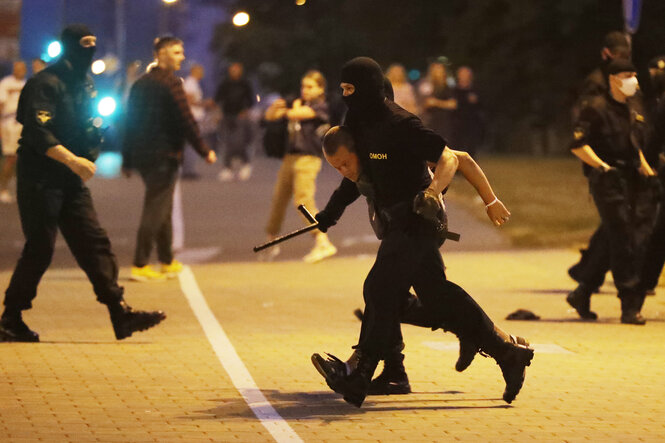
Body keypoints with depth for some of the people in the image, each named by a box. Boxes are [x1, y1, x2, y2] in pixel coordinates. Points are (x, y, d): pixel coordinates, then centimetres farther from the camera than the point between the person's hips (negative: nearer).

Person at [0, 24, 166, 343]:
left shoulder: (84, 85, 14)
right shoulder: (46, 84, -14)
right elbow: (37, 133, -24)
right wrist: (72, 160, -31)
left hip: (72, 182, 8)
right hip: (40, 181, -8)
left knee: (94, 243, 2)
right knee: (40, 249, -5)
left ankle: (120, 314, 0)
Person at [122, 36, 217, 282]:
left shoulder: (140, 84, 14)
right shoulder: (170, 82, -11)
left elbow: (130, 122, 15)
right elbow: (185, 120, -15)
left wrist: (127, 160, 19)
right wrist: (204, 150, -8)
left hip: (142, 157, 8)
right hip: (164, 155, -8)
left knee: (162, 208, 18)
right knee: (155, 210, -6)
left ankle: (168, 262, 25)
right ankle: (140, 265, -10)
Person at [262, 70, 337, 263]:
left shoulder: (320, 106, -3)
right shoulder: (298, 104, 19)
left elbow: (295, 115, -16)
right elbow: (270, 116, 17)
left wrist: (293, 108, 7)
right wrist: (276, 106, -4)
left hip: (307, 158, -8)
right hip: (290, 158, 8)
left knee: (303, 199, -20)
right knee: (278, 199, 14)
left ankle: (323, 243, -22)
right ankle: (271, 242, 29)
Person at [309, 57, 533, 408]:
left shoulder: (399, 125, -18)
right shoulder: (360, 124, 8)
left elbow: (448, 159, -18)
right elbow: (358, 176, 22)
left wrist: (432, 191, -34)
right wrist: (330, 213, 17)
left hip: (416, 224, -9)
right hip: (397, 225, 9)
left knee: (380, 288, -16)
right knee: (437, 298, 9)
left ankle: (360, 377, -14)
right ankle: (508, 355, 15)